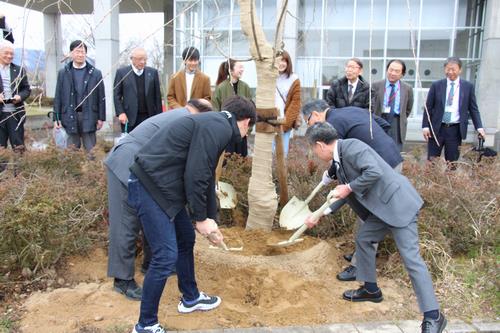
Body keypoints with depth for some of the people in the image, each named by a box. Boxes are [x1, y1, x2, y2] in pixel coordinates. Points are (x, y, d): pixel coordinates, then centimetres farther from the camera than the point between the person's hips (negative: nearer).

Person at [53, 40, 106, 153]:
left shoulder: (95, 73, 3)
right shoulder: (63, 73, 7)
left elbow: (101, 97, 3)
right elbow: (58, 97, 7)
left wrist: (101, 118, 0)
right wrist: (56, 118, 2)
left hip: (88, 117, -1)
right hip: (70, 117, 1)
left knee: (91, 151, 2)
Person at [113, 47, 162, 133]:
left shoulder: (153, 72, 8)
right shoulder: (122, 72, 3)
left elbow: (157, 96, 8)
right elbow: (116, 95, 3)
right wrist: (121, 113, -9)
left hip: (149, 117, 2)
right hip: (129, 118, -1)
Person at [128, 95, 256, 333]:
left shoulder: (215, 126, 16)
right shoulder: (217, 128, -16)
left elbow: (206, 177, 22)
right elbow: (195, 176, -20)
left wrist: (210, 219, 25)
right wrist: (201, 218, -8)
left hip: (164, 186, 10)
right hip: (150, 186, -10)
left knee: (186, 240, 20)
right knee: (166, 256, -7)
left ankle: (190, 298, 39)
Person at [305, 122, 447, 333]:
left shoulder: (351, 146, -16)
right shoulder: (338, 160, 14)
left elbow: (374, 171, -29)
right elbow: (342, 196, 23)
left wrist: (349, 188, -17)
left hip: (398, 203, -10)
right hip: (382, 207, 10)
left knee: (411, 258, -9)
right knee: (363, 239, 17)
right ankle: (371, 290, 33)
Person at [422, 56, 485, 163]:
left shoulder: (468, 86, 3)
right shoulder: (436, 85, 2)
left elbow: (473, 109, 6)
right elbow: (428, 107, 4)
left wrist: (479, 127, -5)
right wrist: (425, 126, -4)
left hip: (455, 130, 0)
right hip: (437, 129, 0)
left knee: (452, 162, 5)